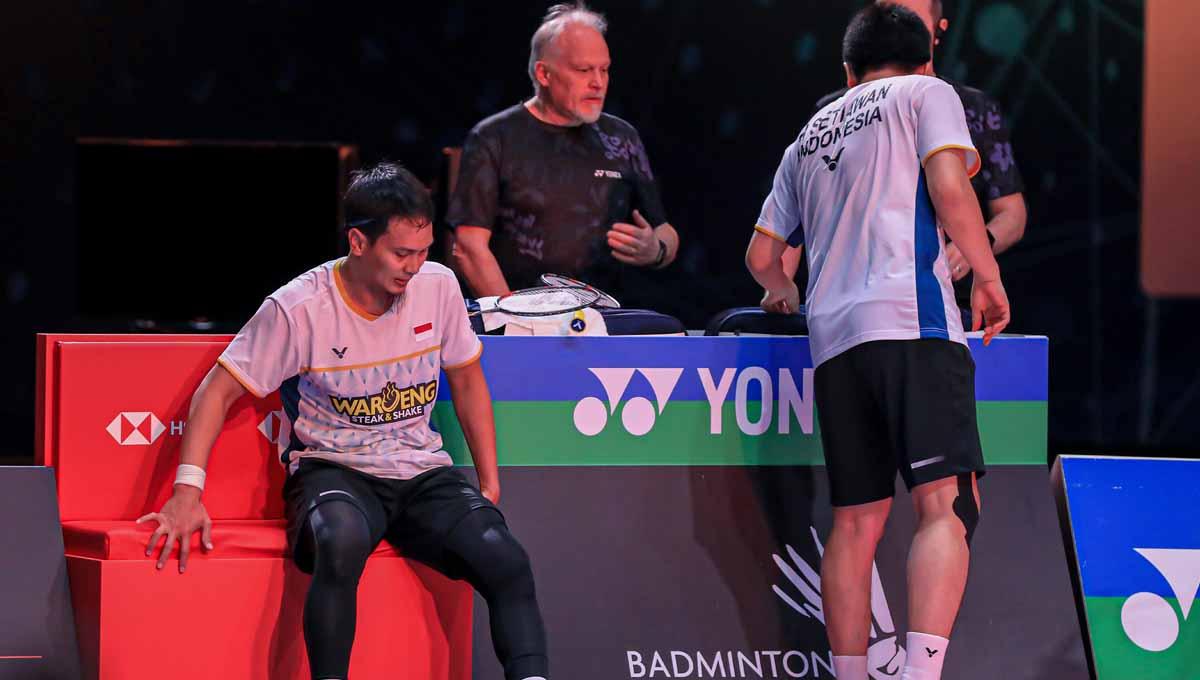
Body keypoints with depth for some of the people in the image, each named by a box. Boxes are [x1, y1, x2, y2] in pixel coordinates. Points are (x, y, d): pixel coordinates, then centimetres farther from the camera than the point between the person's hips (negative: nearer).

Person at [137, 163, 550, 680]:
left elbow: (467, 381, 17)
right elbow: (218, 392, -7)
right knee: (342, 540, -40)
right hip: (335, 470, -4)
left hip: (423, 471, 4)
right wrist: (187, 494, -18)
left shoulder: (438, 287, 2)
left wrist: (490, 484, 14)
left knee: (507, 560, -23)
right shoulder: (299, 309, -11)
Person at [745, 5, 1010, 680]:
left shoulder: (810, 137, 27)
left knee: (856, 521, 9)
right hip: (913, 320, -6)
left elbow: (762, 255, 30)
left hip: (833, 338, 6)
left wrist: (784, 290, 52)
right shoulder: (926, 94, 12)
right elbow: (949, 187, -6)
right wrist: (990, 279, 3)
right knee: (946, 504, -14)